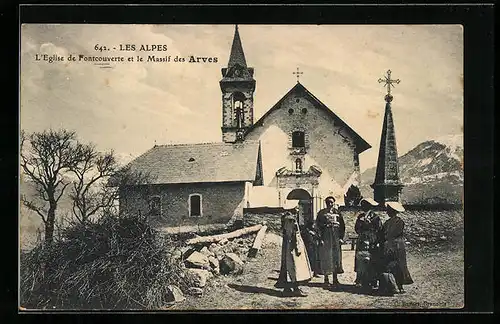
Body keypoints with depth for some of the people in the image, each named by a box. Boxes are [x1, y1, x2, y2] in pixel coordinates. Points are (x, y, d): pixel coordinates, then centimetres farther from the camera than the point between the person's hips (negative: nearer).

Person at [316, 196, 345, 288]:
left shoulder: (337, 212, 11)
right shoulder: (322, 213, 2)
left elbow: (342, 226, 12)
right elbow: (318, 226, -2)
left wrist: (341, 237, 2)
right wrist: (321, 238, -10)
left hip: (336, 237, 3)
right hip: (326, 237, -3)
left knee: (336, 257, 5)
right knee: (326, 258, -2)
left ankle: (335, 279, 14)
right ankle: (326, 279, 5)